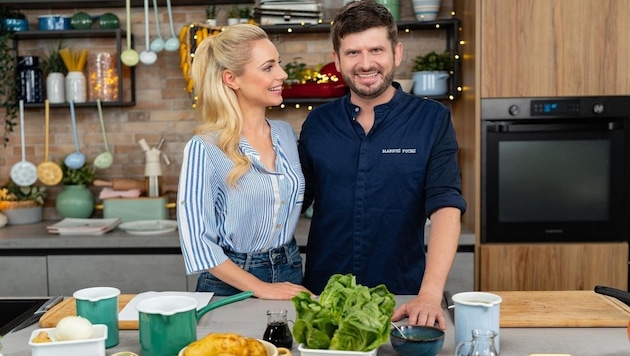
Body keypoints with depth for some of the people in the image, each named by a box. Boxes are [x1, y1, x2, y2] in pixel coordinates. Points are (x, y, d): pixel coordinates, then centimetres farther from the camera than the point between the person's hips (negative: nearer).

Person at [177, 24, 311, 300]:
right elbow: (196, 240, -17)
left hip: (290, 275, 5)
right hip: (231, 285, -5)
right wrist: (260, 288, -18)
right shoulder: (204, 148, -17)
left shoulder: (287, 134, 1)